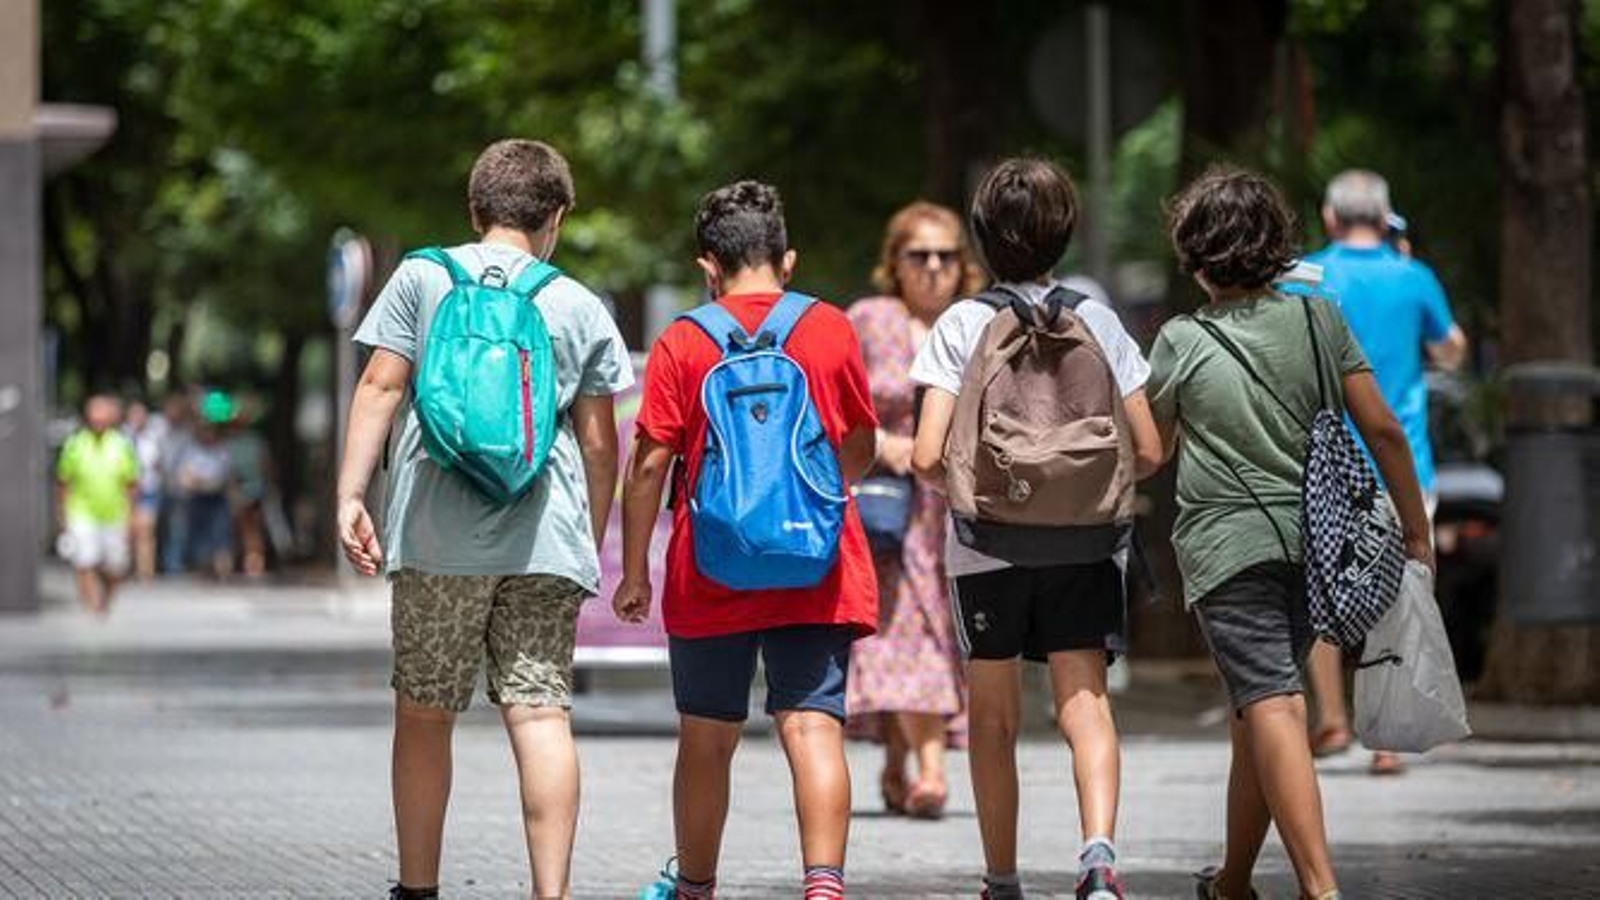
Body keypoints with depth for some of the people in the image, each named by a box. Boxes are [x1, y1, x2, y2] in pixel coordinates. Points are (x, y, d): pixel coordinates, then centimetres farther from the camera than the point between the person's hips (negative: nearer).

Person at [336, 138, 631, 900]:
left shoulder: (422, 278, 7)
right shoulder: (580, 307, 10)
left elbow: (380, 388, -1)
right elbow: (599, 443, 11)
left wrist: (350, 494, 0)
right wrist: (591, 544, 20)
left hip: (436, 535, -1)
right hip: (545, 539, 1)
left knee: (423, 715, 10)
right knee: (540, 713, -4)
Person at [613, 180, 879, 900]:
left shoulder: (682, 342, -3)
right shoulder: (831, 330, 2)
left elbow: (649, 463, -5)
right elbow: (860, 448, 14)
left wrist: (634, 571, 3)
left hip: (709, 573, 0)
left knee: (706, 739, 12)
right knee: (813, 727, -7)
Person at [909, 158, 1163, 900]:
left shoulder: (962, 325, -5)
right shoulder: (1096, 321, 2)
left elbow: (927, 456, -13)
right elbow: (1146, 451, 2)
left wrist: (955, 479, 9)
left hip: (985, 546, -1)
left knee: (994, 719, 13)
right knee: (1085, 703, -4)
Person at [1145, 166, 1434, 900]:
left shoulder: (1182, 342, -2)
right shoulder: (1318, 319, 4)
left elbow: (1152, 450, 12)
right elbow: (1383, 431, 4)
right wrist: (1416, 534, 12)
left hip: (1226, 546, -4)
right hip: (1307, 540, 4)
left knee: (1272, 708, -14)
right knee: (1258, 708, 19)